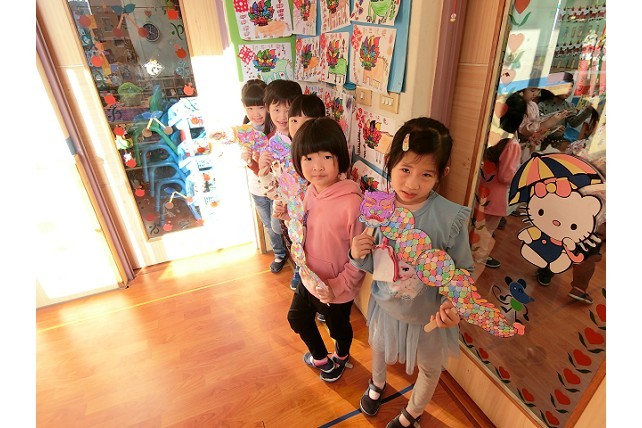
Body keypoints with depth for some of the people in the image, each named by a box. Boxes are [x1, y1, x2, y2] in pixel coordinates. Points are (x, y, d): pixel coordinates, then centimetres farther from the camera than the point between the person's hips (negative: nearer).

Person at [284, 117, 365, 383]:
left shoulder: (351, 202, -32)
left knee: (338, 328, 24)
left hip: (338, 290, -6)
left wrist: (338, 286, -21)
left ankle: (341, 357, 62)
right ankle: (321, 358, 59)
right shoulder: (310, 192, -8)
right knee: (297, 318, 28)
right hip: (310, 279, 7)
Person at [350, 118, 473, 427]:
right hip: (386, 305, 3)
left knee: (429, 368, 26)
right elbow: (372, 266, -7)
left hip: (429, 314, -2)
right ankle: (377, 383, 70)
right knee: (378, 347, 32)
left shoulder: (452, 217, -29)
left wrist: (452, 304, -31)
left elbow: (463, 270, -14)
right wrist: (358, 256, -29)